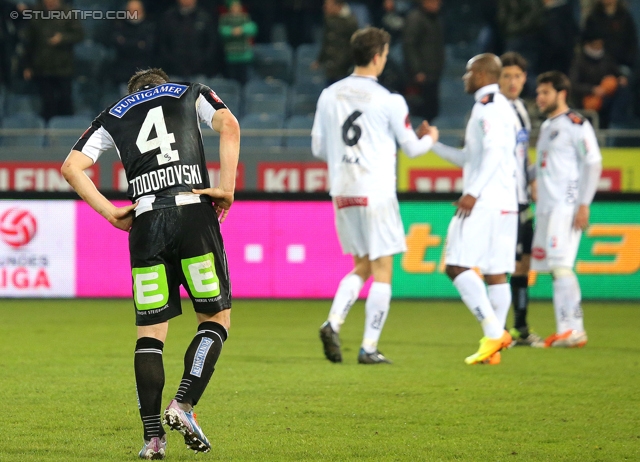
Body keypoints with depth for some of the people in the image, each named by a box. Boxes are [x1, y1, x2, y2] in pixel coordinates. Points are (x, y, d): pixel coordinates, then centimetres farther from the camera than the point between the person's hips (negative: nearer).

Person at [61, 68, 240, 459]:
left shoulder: (112, 116, 24)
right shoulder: (192, 94, 21)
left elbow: (72, 167, 10)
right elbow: (229, 125, 0)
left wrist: (110, 212, 9)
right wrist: (227, 188, -3)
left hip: (146, 222, 2)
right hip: (194, 213, -2)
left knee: (150, 332, 6)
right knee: (216, 318, 9)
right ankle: (183, 405, -10)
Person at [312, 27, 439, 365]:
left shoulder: (329, 96, 4)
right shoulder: (389, 101, -10)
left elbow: (318, 148, 9)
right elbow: (411, 148, 0)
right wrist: (430, 138, 22)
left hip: (342, 193, 5)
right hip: (376, 193, -5)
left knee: (362, 266, 17)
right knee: (382, 271, 3)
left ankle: (333, 322, -4)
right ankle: (369, 347, 0)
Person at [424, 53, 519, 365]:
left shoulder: (489, 105, -8)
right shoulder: (501, 106, 23)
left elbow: (494, 151, -20)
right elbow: (470, 158, 29)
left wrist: (473, 192, -23)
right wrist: (433, 143, 31)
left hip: (484, 201, -10)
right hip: (503, 203, 10)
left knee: (458, 265, -12)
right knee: (495, 274, 6)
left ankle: (494, 331, -20)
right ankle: (493, 345, 3)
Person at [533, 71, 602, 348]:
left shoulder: (575, 124, -7)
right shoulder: (546, 127, 19)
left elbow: (593, 163, -12)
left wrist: (584, 205, -16)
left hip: (567, 208, -9)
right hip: (546, 208, 9)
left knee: (560, 266, -15)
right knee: (553, 268, 5)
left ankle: (574, 329, -15)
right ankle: (565, 330, 6)